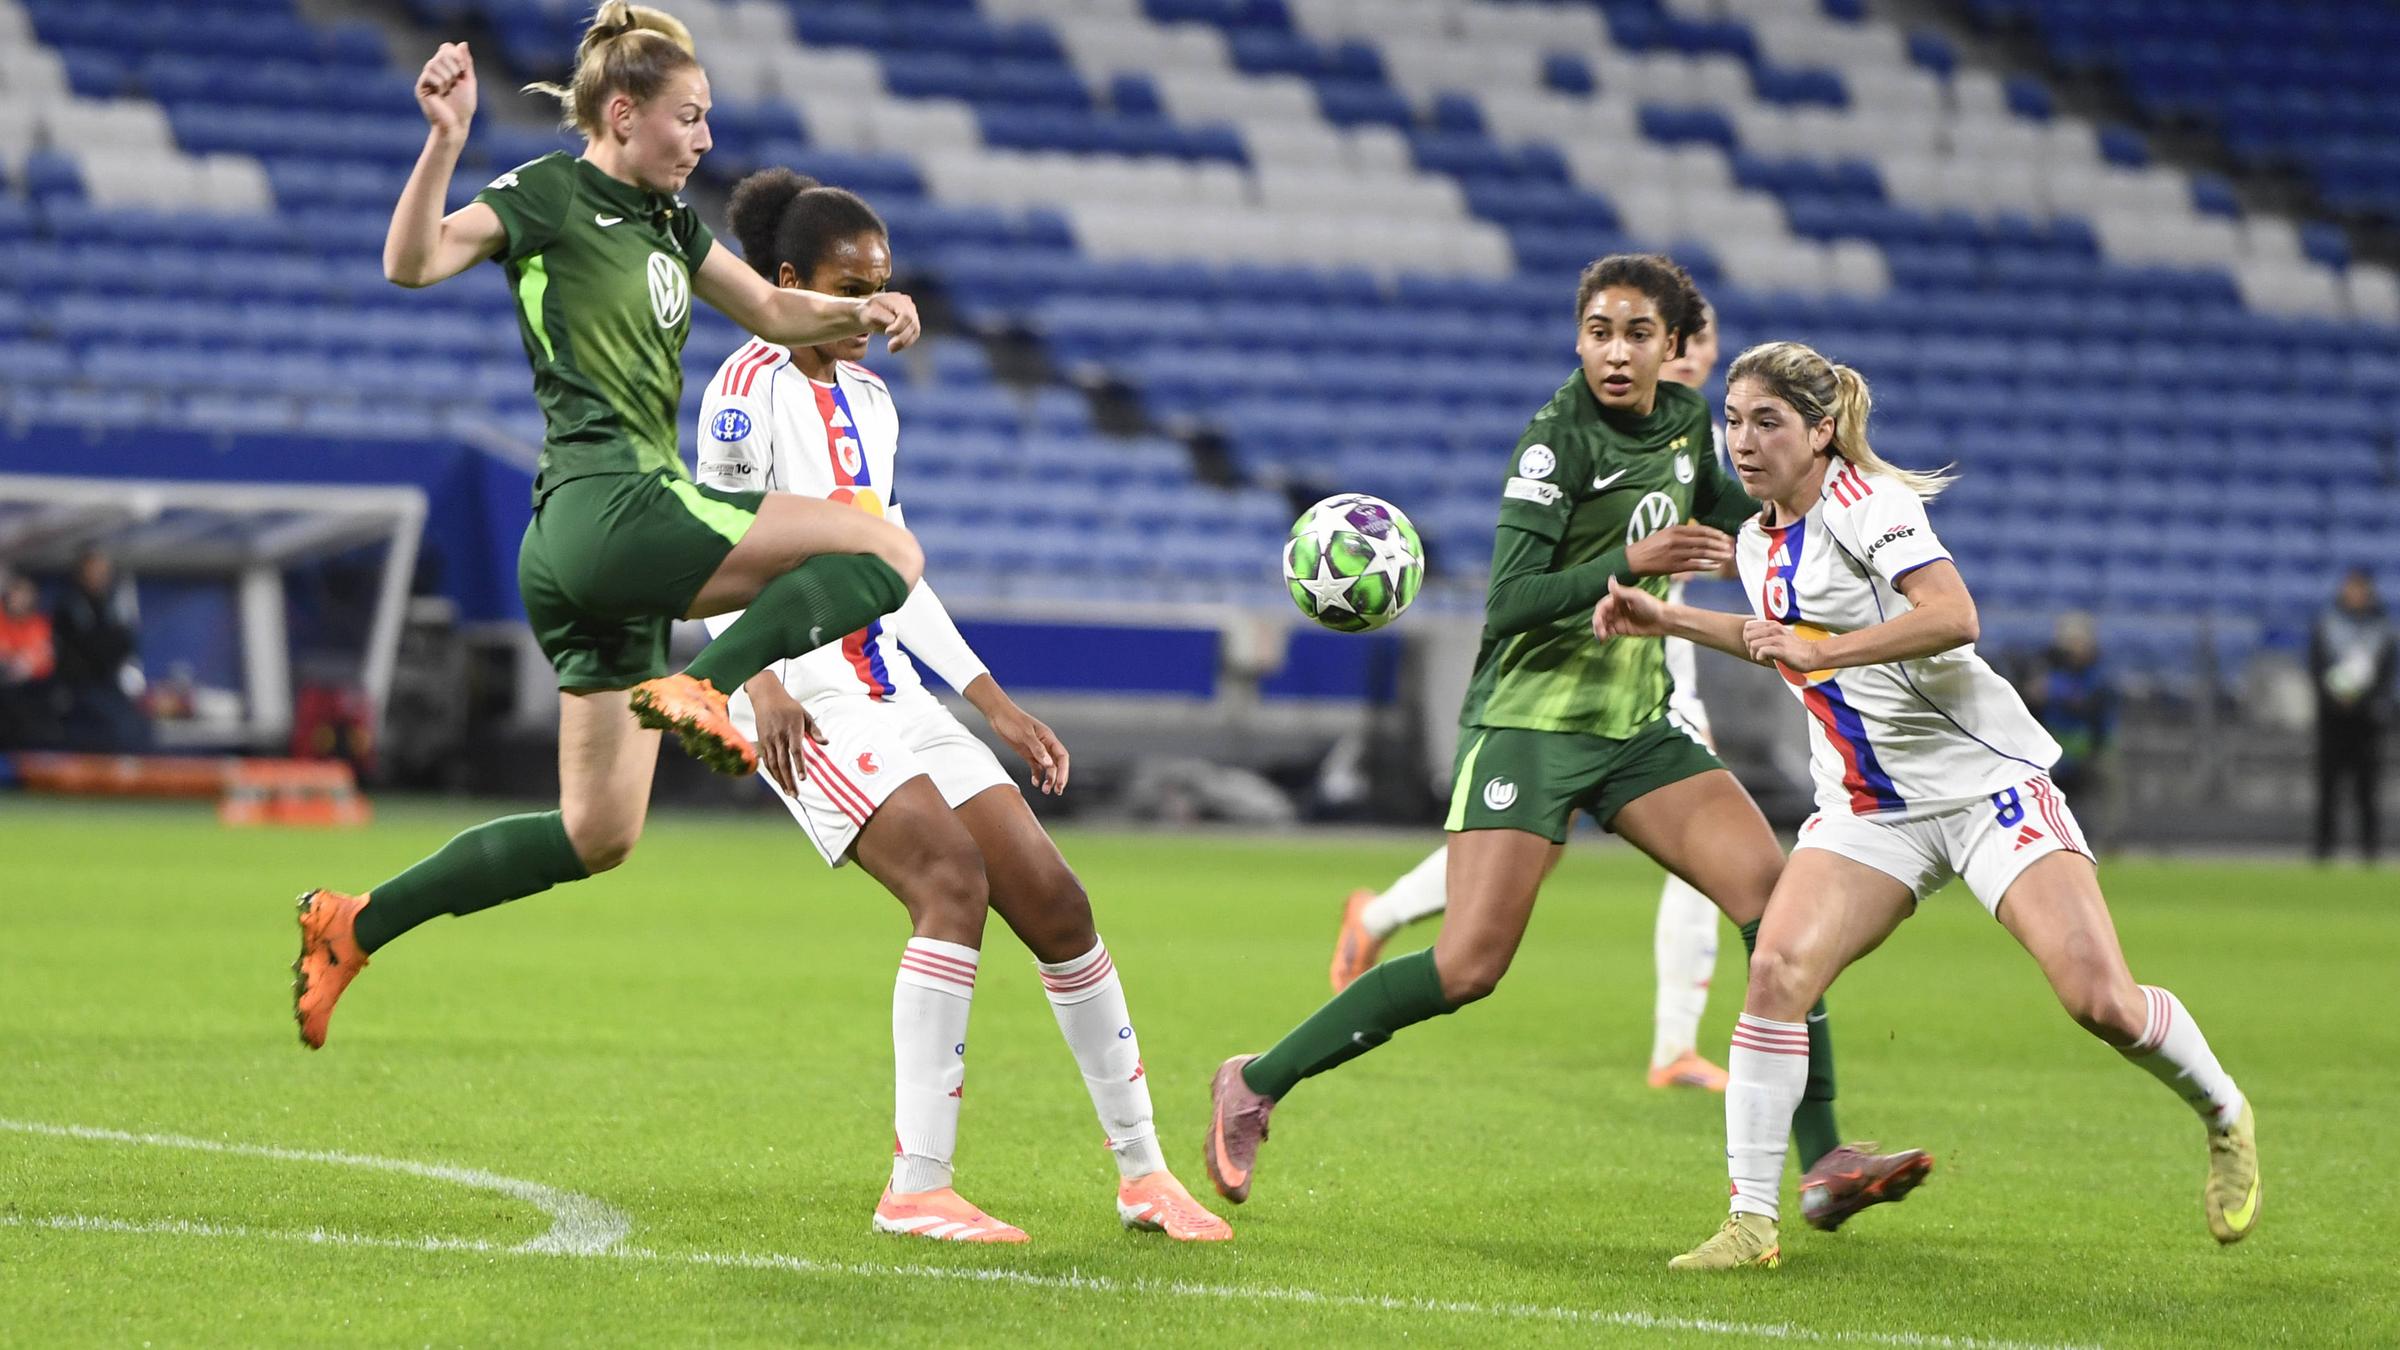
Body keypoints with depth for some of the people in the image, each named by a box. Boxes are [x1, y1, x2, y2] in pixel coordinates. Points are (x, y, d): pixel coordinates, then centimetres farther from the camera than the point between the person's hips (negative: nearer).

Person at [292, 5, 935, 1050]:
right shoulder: (549, 194, -4)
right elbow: (414, 262, -18)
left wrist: (857, 312, 13)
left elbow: (772, 310, 33)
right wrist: (445, 141, -32)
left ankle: (352, 926, 12)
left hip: (609, 556, 9)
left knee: (596, 837, 11)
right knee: (887, 552, -15)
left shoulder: (666, 220, 21)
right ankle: (704, 686, -23)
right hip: (606, 504, -9)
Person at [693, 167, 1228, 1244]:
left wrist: (995, 702, 19)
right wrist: (762, 682, -28)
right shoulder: (751, 385, -6)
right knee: (953, 876, -25)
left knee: (1053, 900, 2)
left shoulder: (869, 398, 18)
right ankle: (915, 1188, -23)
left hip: (893, 690, 8)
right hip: (803, 700, -8)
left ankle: (1142, 1174, 12)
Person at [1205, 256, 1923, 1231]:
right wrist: (1627, 565, -34)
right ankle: (1256, 1086, 1)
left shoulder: (1685, 420, 6)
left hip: (1635, 723, 7)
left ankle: (1825, 1165, -8)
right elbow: (1508, 601, -22)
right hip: (1530, 720, -7)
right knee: (1469, 967, -16)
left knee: (1776, 891, -10)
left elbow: (1716, 507, 30)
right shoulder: (1558, 441, -15)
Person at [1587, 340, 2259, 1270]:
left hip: (1984, 779, -6)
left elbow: (1953, 615, -28)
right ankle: (1751, 1220, -14)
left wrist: (1817, 649, -32)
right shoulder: (1760, 541, 12)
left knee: (2100, 1000, -15)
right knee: (1776, 972, -18)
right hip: (1867, 807, 6)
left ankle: (2222, 1114, 15)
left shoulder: (1866, 501, -12)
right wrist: (1668, 621, 24)